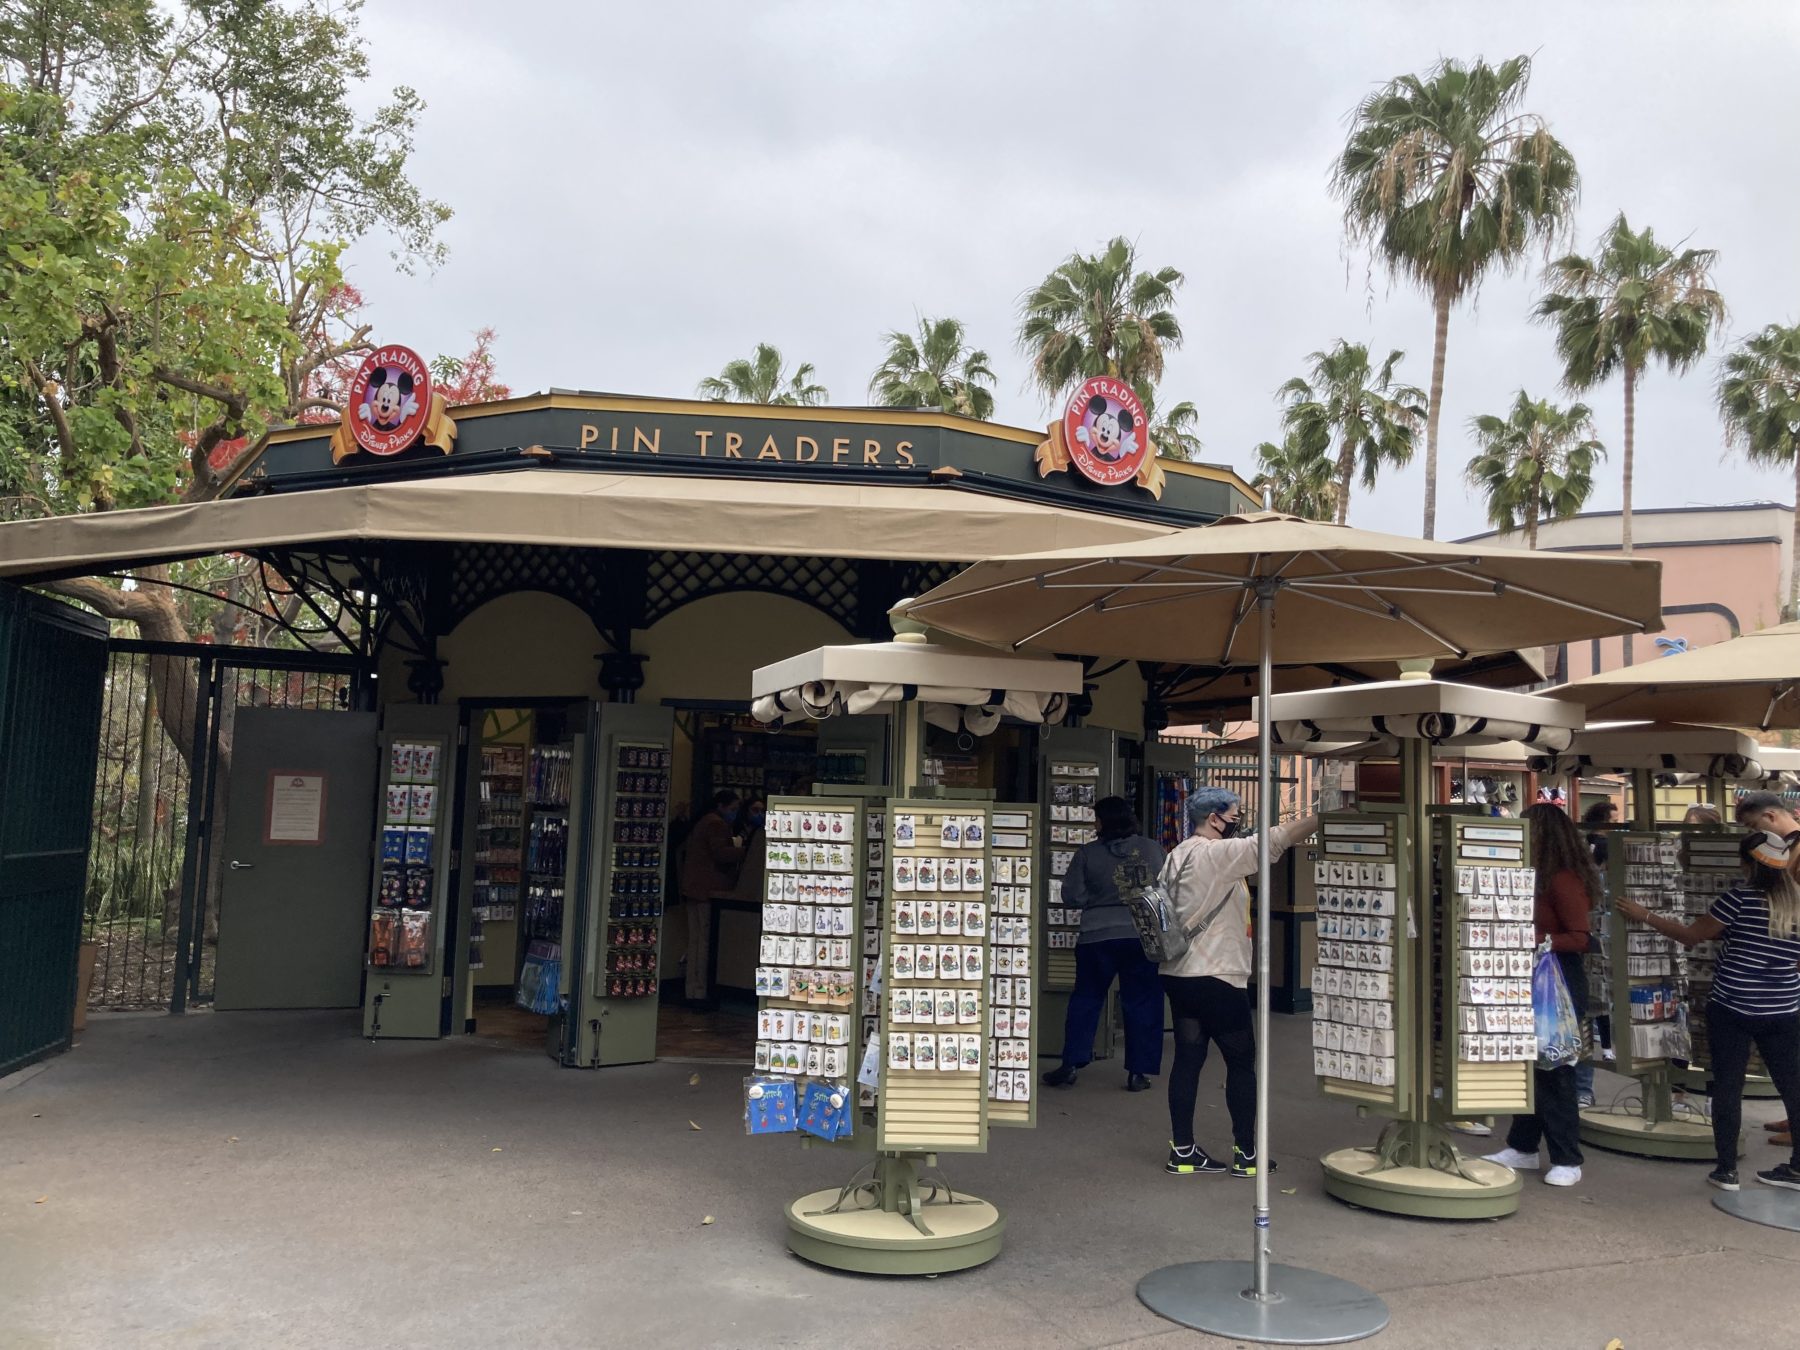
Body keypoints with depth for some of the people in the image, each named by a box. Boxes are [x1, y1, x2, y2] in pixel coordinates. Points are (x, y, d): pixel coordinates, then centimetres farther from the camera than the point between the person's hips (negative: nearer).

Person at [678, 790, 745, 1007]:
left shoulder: (703, 822, 24)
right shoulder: (717, 824, -8)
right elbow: (721, 853, -20)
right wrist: (747, 851, -19)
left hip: (694, 889, 10)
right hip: (709, 890, -10)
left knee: (695, 940, 9)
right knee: (707, 941, -9)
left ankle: (692, 991, 10)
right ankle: (701, 992, -10)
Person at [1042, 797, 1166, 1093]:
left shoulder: (1088, 854, -6)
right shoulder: (1154, 849, 0)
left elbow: (1071, 898, -4)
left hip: (1099, 936, -1)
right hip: (1145, 936, 1)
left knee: (1086, 999, 11)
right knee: (1143, 1003, 10)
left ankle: (1070, 1065, 10)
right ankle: (1138, 1072, 10)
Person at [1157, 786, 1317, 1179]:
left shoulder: (1177, 856, 12)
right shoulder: (1217, 854, -15)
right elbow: (1276, 839, -20)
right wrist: (1323, 816, -18)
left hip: (1180, 974, 9)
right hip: (1217, 978, -9)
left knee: (1188, 1059, 10)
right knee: (1241, 1062, 4)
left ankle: (1183, 1150, 14)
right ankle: (1246, 1154, 11)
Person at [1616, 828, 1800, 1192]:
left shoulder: (1741, 898, -12)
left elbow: (1691, 935, -6)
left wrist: (1645, 916, 2)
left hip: (1732, 1009, -4)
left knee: (1727, 1085, 4)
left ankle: (1727, 1169, 8)